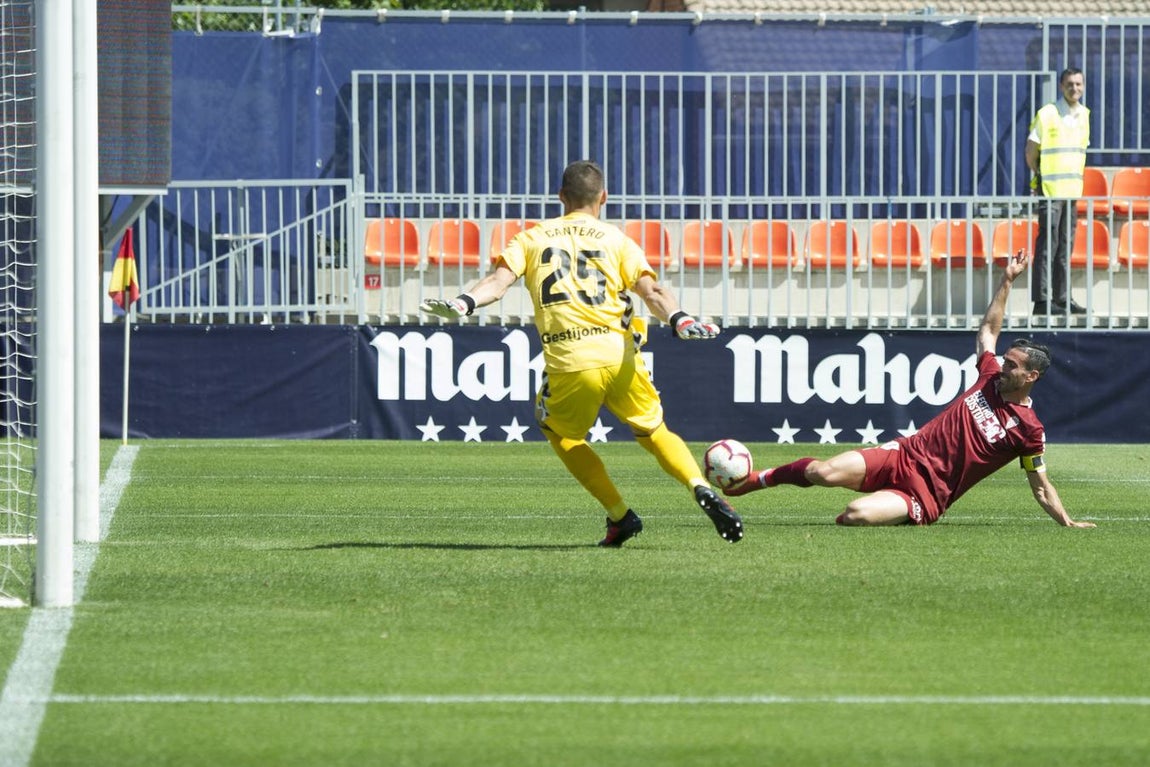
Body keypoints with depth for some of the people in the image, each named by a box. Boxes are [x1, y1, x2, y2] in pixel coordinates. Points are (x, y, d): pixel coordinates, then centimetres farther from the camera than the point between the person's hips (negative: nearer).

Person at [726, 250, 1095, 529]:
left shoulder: (1029, 430, -5)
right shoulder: (991, 379, 9)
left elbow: (1041, 489, 3)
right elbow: (988, 330, 26)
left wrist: (1068, 523, -8)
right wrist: (1008, 280, 24)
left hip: (927, 495, -5)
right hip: (907, 456, 5)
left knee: (856, 515, -33)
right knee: (823, 472, -19)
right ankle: (754, 480, 5)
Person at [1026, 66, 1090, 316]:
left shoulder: (1084, 115, 12)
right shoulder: (1047, 114, -9)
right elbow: (1031, 151, -6)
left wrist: (1076, 179, 14)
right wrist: (1040, 177, -4)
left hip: (1073, 190, 7)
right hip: (1050, 190, -7)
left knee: (1065, 247, 9)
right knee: (1047, 244, -8)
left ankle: (1063, 298, 12)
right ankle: (1042, 299, -8)